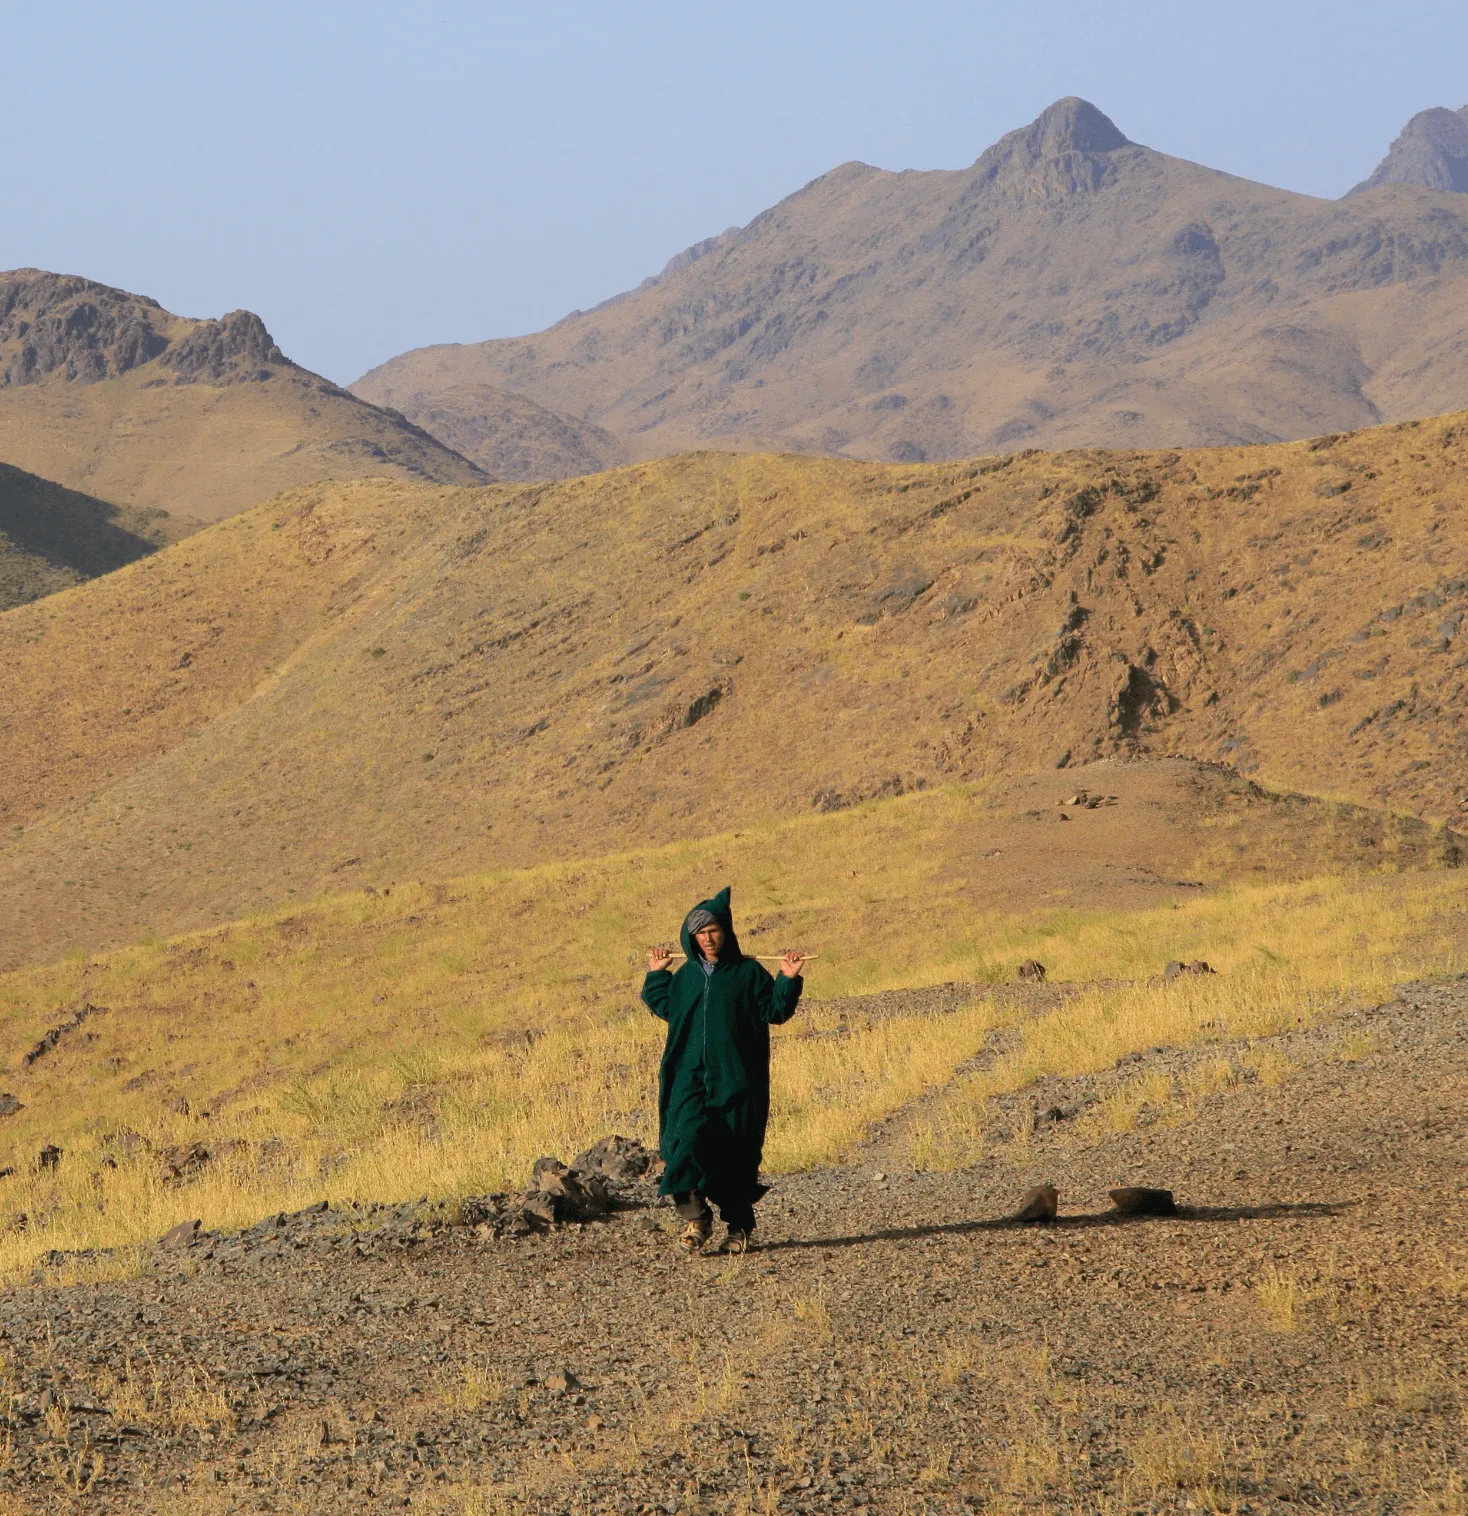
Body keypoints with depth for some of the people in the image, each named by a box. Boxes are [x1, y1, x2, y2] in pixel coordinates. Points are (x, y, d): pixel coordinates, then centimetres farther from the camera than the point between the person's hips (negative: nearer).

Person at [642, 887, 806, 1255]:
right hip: (691, 1078, 3)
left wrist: (788, 980, -13)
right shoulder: (687, 975, 13)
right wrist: (656, 975, 26)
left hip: (736, 1081, -2)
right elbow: (666, 1008, 30)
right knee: (688, 1140, -18)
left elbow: (775, 1012, -2)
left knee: (736, 1155, 1)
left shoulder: (749, 973, 1)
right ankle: (695, 1217, -14)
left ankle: (738, 1226, 13)